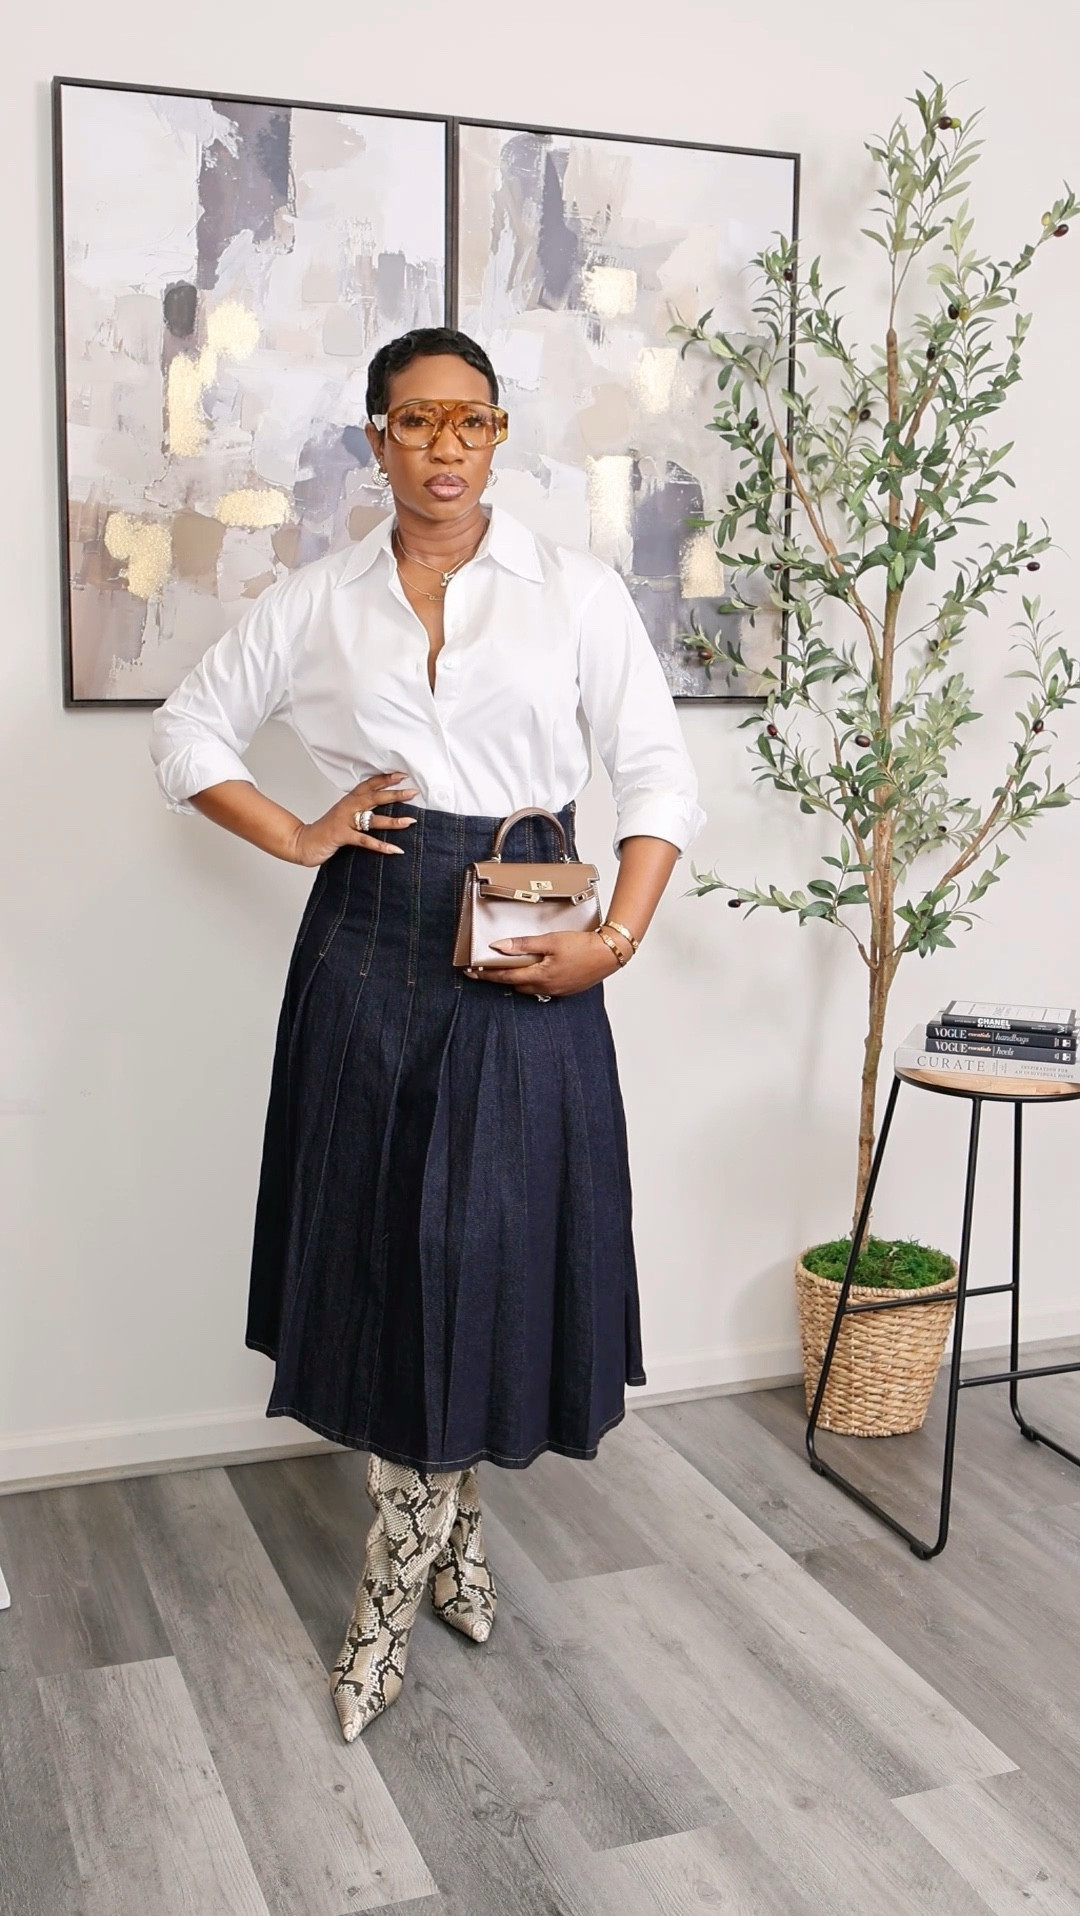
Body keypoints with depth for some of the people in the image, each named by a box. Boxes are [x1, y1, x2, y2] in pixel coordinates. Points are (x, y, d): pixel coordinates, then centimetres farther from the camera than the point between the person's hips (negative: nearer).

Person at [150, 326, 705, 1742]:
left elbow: (659, 777, 1)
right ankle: (452, 1531, 27)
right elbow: (188, 733, 15)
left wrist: (616, 939, -11)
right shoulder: (318, 602, 7)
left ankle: (398, 1579, 17)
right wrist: (296, 838, 1)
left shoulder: (576, 591, 1)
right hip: (371, 939, 2)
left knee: (490, 1238, -1)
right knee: (385, 1236, 5)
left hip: (524, 951, -1)